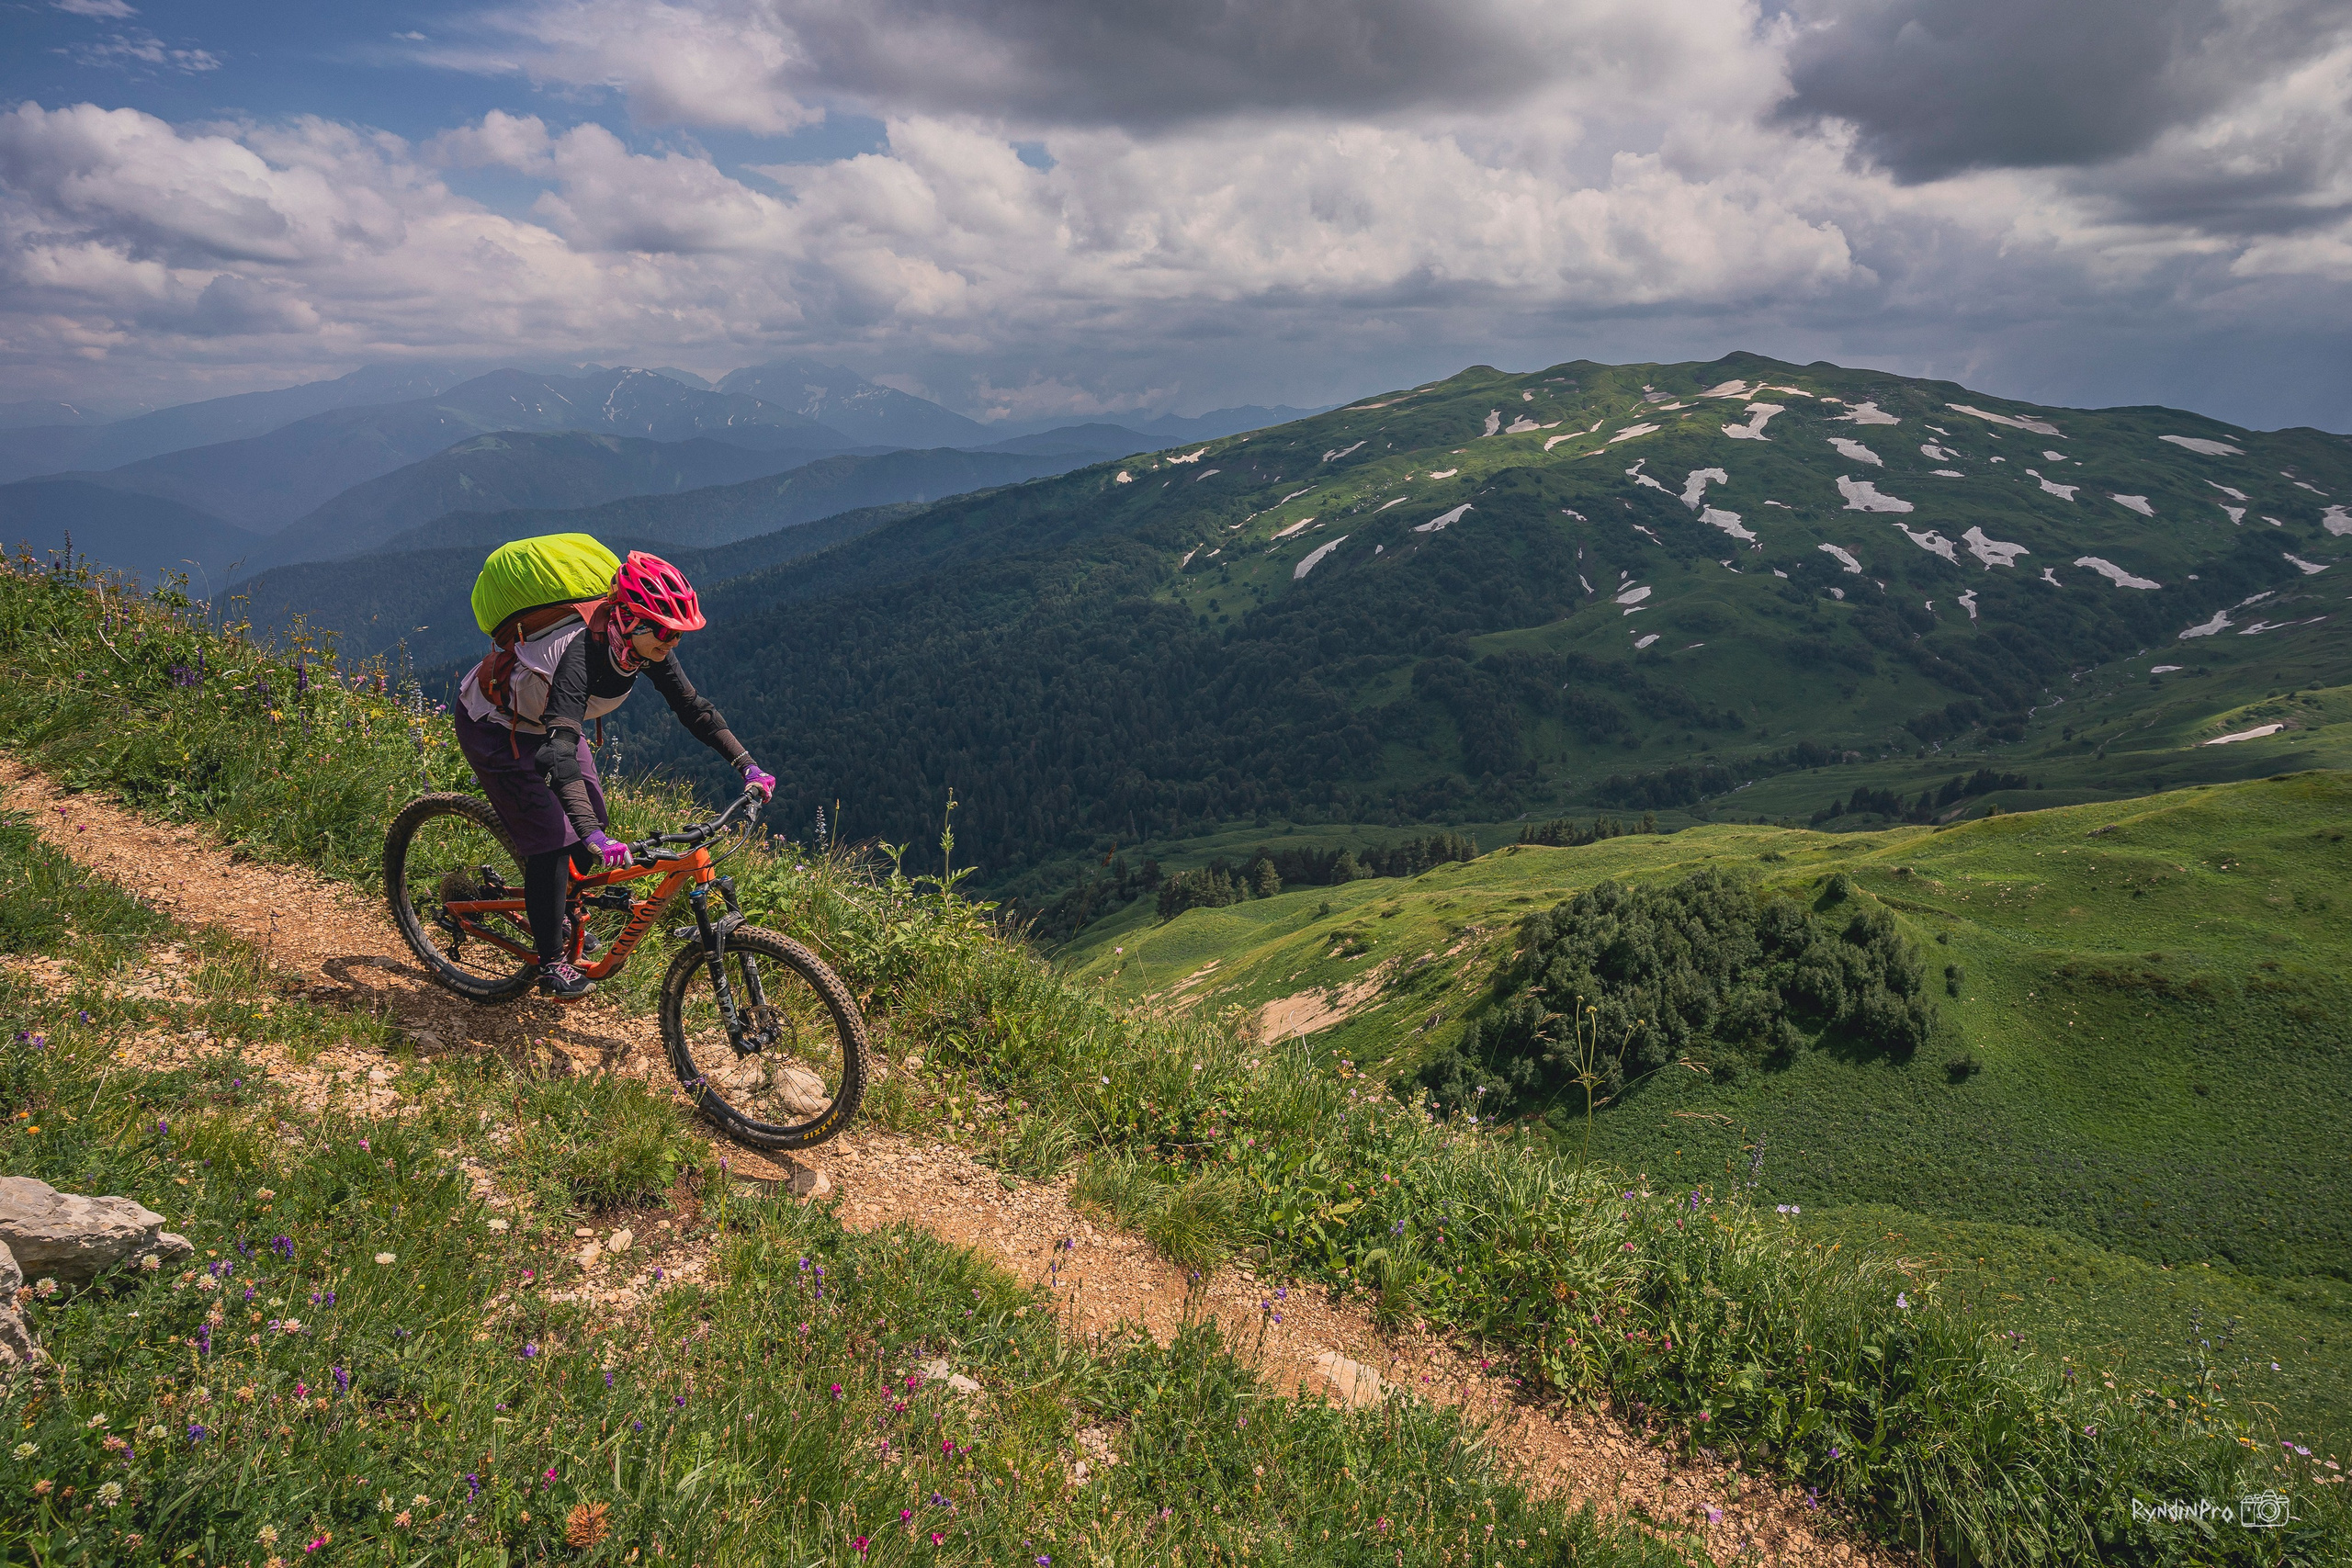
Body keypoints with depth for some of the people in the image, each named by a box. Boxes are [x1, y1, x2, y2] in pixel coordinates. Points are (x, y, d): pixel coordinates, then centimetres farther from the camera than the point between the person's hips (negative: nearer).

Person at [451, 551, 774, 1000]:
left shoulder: (649, 648, -20)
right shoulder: (581, 653, -41)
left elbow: (694, 709, -9)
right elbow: (559, 753, -50)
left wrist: (749, 767, -18)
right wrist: (595, 838, -60)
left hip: (548, 720, 7)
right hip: (493, 725, -7)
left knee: (595, 824, 4)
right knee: (553, 837, -13)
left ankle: (556, 918, 30)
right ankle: (551, 966, 2)